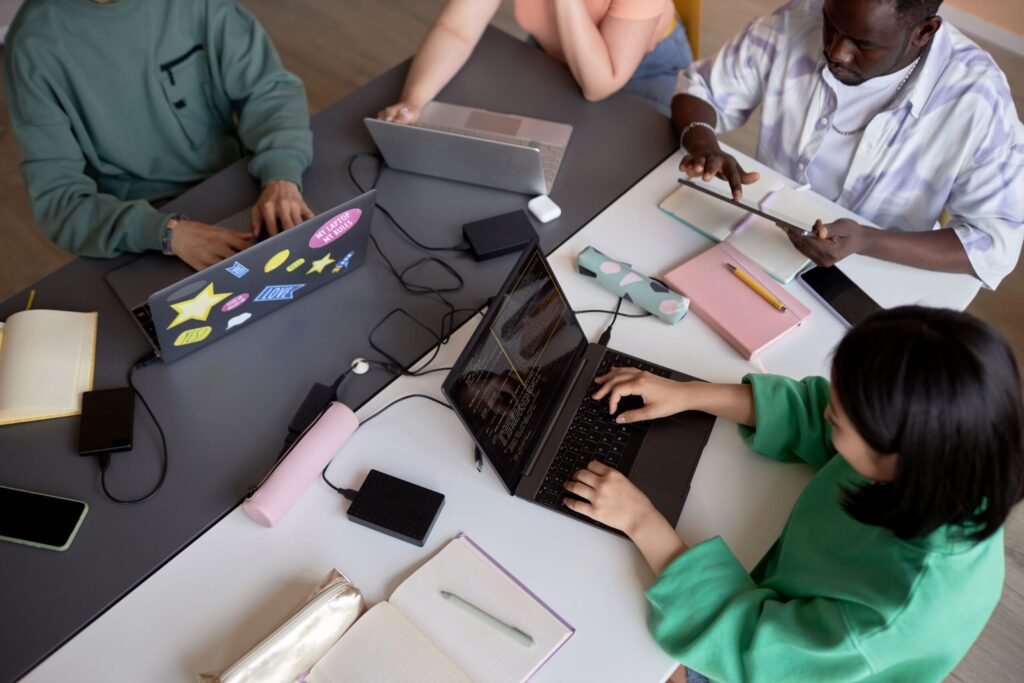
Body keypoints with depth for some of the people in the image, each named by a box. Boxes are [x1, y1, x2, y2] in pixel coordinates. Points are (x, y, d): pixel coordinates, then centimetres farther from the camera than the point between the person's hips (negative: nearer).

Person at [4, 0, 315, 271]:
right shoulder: (36, 42, -13)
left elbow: (268, 87, -5)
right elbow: (57, 199, -14)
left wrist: (281, 176, -25)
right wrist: (166, 231, -33)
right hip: (142, 226, -3)